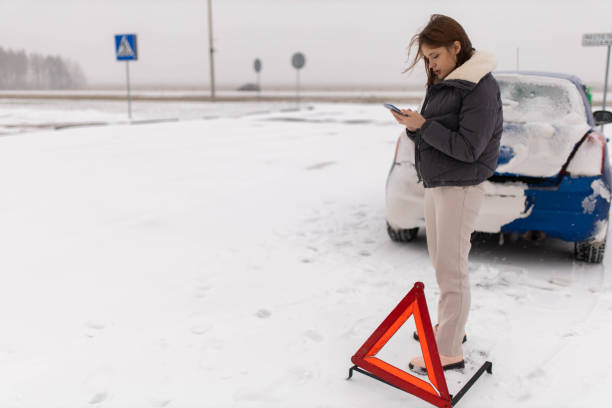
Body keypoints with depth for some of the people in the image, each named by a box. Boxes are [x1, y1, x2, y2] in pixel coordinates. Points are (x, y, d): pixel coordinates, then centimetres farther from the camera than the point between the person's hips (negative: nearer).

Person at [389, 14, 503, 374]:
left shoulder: (481, 88, -15)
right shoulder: (443, 85, 11)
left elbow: (468, 148, -21)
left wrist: (423, 126, -19)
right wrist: (414, 126, -8)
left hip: (460, 189, -9)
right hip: (435, 183, 9)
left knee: (451, 270, -5)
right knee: (441, 261, 18)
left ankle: (449, 352, 3)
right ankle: (449, 325, 35)